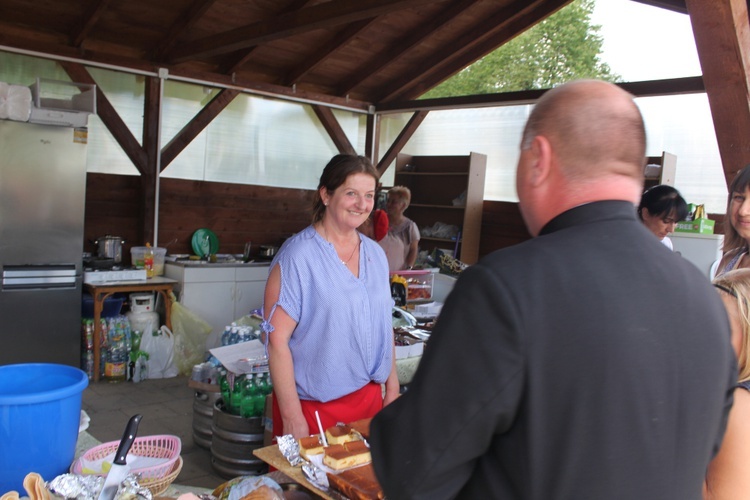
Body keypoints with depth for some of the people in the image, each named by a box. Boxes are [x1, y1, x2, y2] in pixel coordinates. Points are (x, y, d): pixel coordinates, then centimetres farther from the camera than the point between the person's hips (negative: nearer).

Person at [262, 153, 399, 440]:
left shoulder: (375, 255, 5)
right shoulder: (298, 256, -14)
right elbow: (277, 339, -16)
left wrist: (392, 387, 11)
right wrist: (292, 418, -16)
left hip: (369, 398, 6)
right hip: (313, 406, -5)